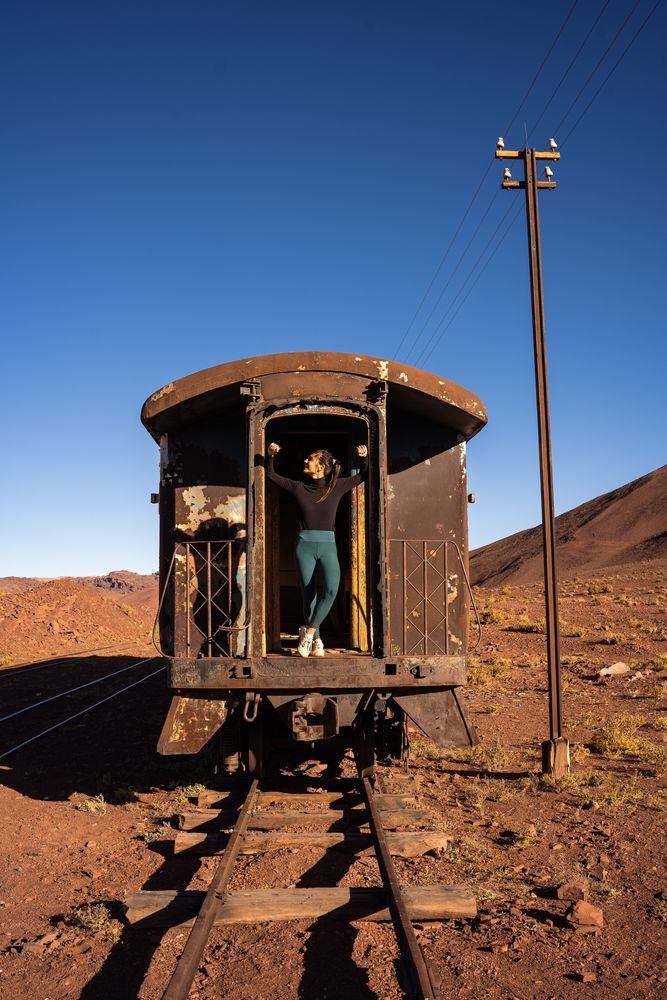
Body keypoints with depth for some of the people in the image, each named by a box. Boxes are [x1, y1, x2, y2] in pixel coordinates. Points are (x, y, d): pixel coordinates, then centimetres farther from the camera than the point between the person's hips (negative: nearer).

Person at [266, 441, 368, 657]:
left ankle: (309, 631, -11)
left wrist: (364, 457, -2)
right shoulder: (298, 486, 7)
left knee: (332, 588, -24)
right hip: (305, 545, 1)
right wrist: (271, 457, 4)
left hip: (328, 545, -1)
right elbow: (271, 475, 18)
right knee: (308, 595, 1)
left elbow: (363, 475, 14)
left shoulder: (336, 486, 6)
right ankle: (316, 641, 14)